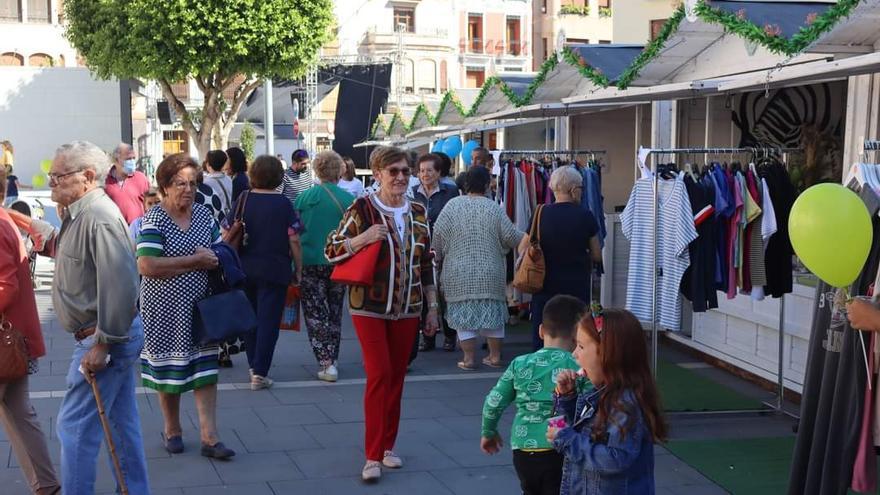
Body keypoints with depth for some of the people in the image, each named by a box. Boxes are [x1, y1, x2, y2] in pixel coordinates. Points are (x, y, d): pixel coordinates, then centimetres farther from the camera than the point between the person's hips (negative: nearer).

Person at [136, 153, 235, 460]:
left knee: (205, 368, 3)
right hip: (166, 309, -4)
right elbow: (147, 266, -23)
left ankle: (209, 437, 7)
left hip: (200, 306, 4)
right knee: (169, 370, 9)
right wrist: (194, 261, -18)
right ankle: (172, 431, 28)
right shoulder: (153, 220, -11)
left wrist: (214, 260, -9)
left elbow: (218, 256, 15)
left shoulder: (204, 215, 6)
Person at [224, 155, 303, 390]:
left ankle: (253, 366, 27)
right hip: (275, 271, -3)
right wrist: (298, 271, 0)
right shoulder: (283, 204, -7)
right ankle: (260, 373, -2)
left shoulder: (242, 201, 1)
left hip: (245, 270, 4)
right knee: (269, 320, 1)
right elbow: (294, 241, -9)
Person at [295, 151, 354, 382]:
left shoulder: (304, 197, -6)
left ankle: (326, 362, -9)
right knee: (334, 312, 17)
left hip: (311, 262, -2)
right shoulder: (349, 199, -4)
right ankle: (332, 359, 24)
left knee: (315, 313, 2)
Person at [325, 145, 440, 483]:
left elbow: (426, 264, 14)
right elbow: (331, 250, -6)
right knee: (379, 375, -10)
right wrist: (363, 237, -23)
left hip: (407, 309, 5)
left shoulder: (418, 213, 8)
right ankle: (373, 456, -4)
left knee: (397, 377, 9)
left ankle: (388, 445, 22)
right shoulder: (362, 209, -7)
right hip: (370, 307, -5)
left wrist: (432, 307, 13)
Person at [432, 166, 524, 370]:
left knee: (464, 314, 5)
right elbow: (511, 237, -5)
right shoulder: (494, 208, -5)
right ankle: (495, 356, 16)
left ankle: (468, 358, 5)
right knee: (493, 312, 12)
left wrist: (439, 258, 13)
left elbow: (438, 236, -4)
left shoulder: (452, 206, -5)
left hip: (459, 274, 0)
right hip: (490, 273, 1)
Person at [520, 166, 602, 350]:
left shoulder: (541, 214, -4)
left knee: (542, 339, 8)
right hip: (577, 287, -1)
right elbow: (597, 256, 1)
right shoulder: (585, 217, -6)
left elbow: (523, 250, 4)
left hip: (546, 287, 1)